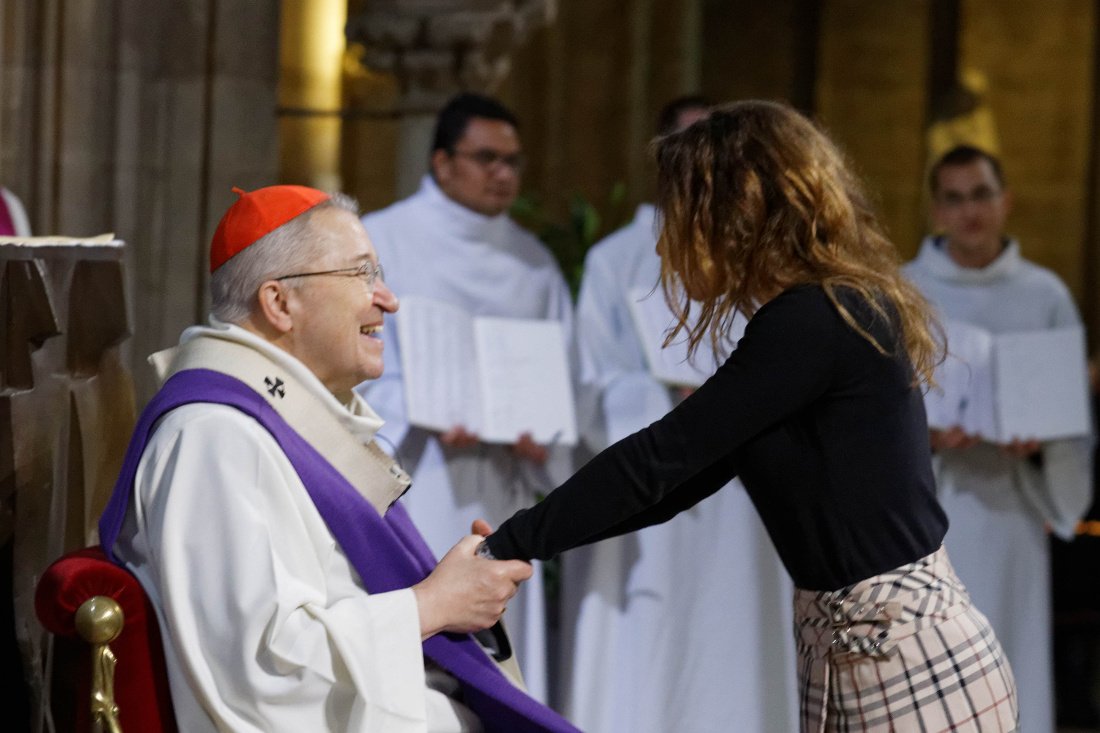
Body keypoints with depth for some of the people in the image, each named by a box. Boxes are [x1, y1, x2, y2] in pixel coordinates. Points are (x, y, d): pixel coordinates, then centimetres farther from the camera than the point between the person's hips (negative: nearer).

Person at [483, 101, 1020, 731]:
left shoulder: (814, 322, -15)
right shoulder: (837, 309, 14)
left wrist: (510, 546, -11)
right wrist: (518, 540, 11)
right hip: (858, 654, 9)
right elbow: (684, 479, 14)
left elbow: (660, 459, -17)